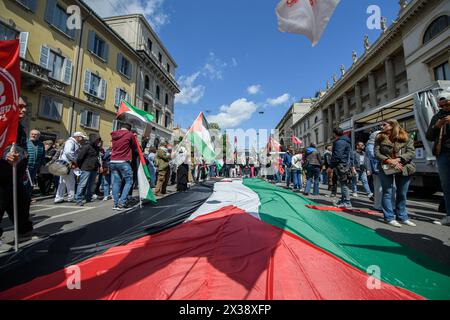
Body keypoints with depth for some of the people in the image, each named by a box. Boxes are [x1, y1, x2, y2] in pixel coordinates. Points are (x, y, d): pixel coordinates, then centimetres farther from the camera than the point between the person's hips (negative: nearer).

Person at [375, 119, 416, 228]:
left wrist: (397, 160, -20)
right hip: (386, 168, -1)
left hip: (403, 168, 1)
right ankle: (389, 217, 7)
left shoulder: (406, 138, 4)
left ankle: (402, 217, 24)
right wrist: (390, 161, -17)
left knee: (402, 194, 10)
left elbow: (412, 152, -5)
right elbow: (377, 154, -4)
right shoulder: (380, 138, 4)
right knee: (387, 192, 0)